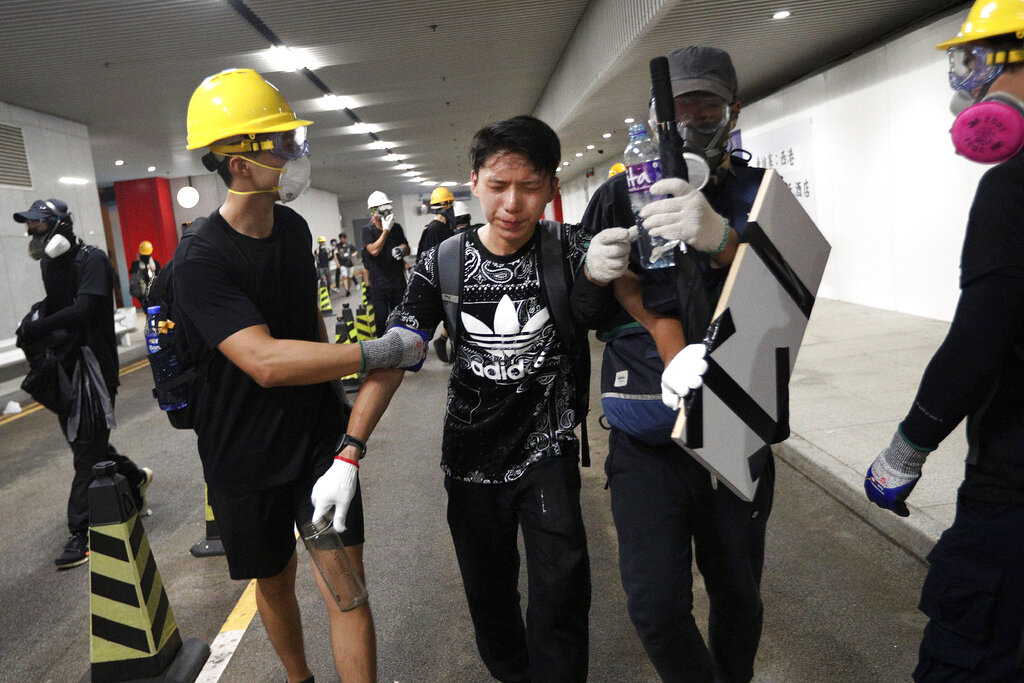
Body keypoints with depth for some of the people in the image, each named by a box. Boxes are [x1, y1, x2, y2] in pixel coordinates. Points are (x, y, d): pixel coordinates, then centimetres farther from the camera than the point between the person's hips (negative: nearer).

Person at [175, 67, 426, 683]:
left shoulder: (293, 227, 3)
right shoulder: (201, 260, -19)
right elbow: (267, 362, -32)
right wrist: (383, 352, -31)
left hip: (320, 436, 4)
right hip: (246, 456, -3)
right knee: (275, 583, 17)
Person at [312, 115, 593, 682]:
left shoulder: (571, 250, -10)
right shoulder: (444, 264, -9)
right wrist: (349, 454, -19)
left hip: (547, 449, -1)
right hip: (471, 456, 2)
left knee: (561, 590, -6)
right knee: (488, 593, 16)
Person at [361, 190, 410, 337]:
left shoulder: (397, 228, 8)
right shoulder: (368, 231, -3)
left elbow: (407, 249, 17)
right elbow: (374, 251, -19)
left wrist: (402, 249, -7)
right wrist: (386, 230, -16)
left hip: (398, 282, 3)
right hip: (379, 285, -3)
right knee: (382, 321, -2)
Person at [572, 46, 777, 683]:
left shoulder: (760, 192, 2)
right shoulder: (620, 194, 3)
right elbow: (584, 314, 6)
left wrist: (723, 240, -34)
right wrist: (593, 273, -17)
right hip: (647, 440, 0)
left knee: (738, 593, 17)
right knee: (655, 606, -1)